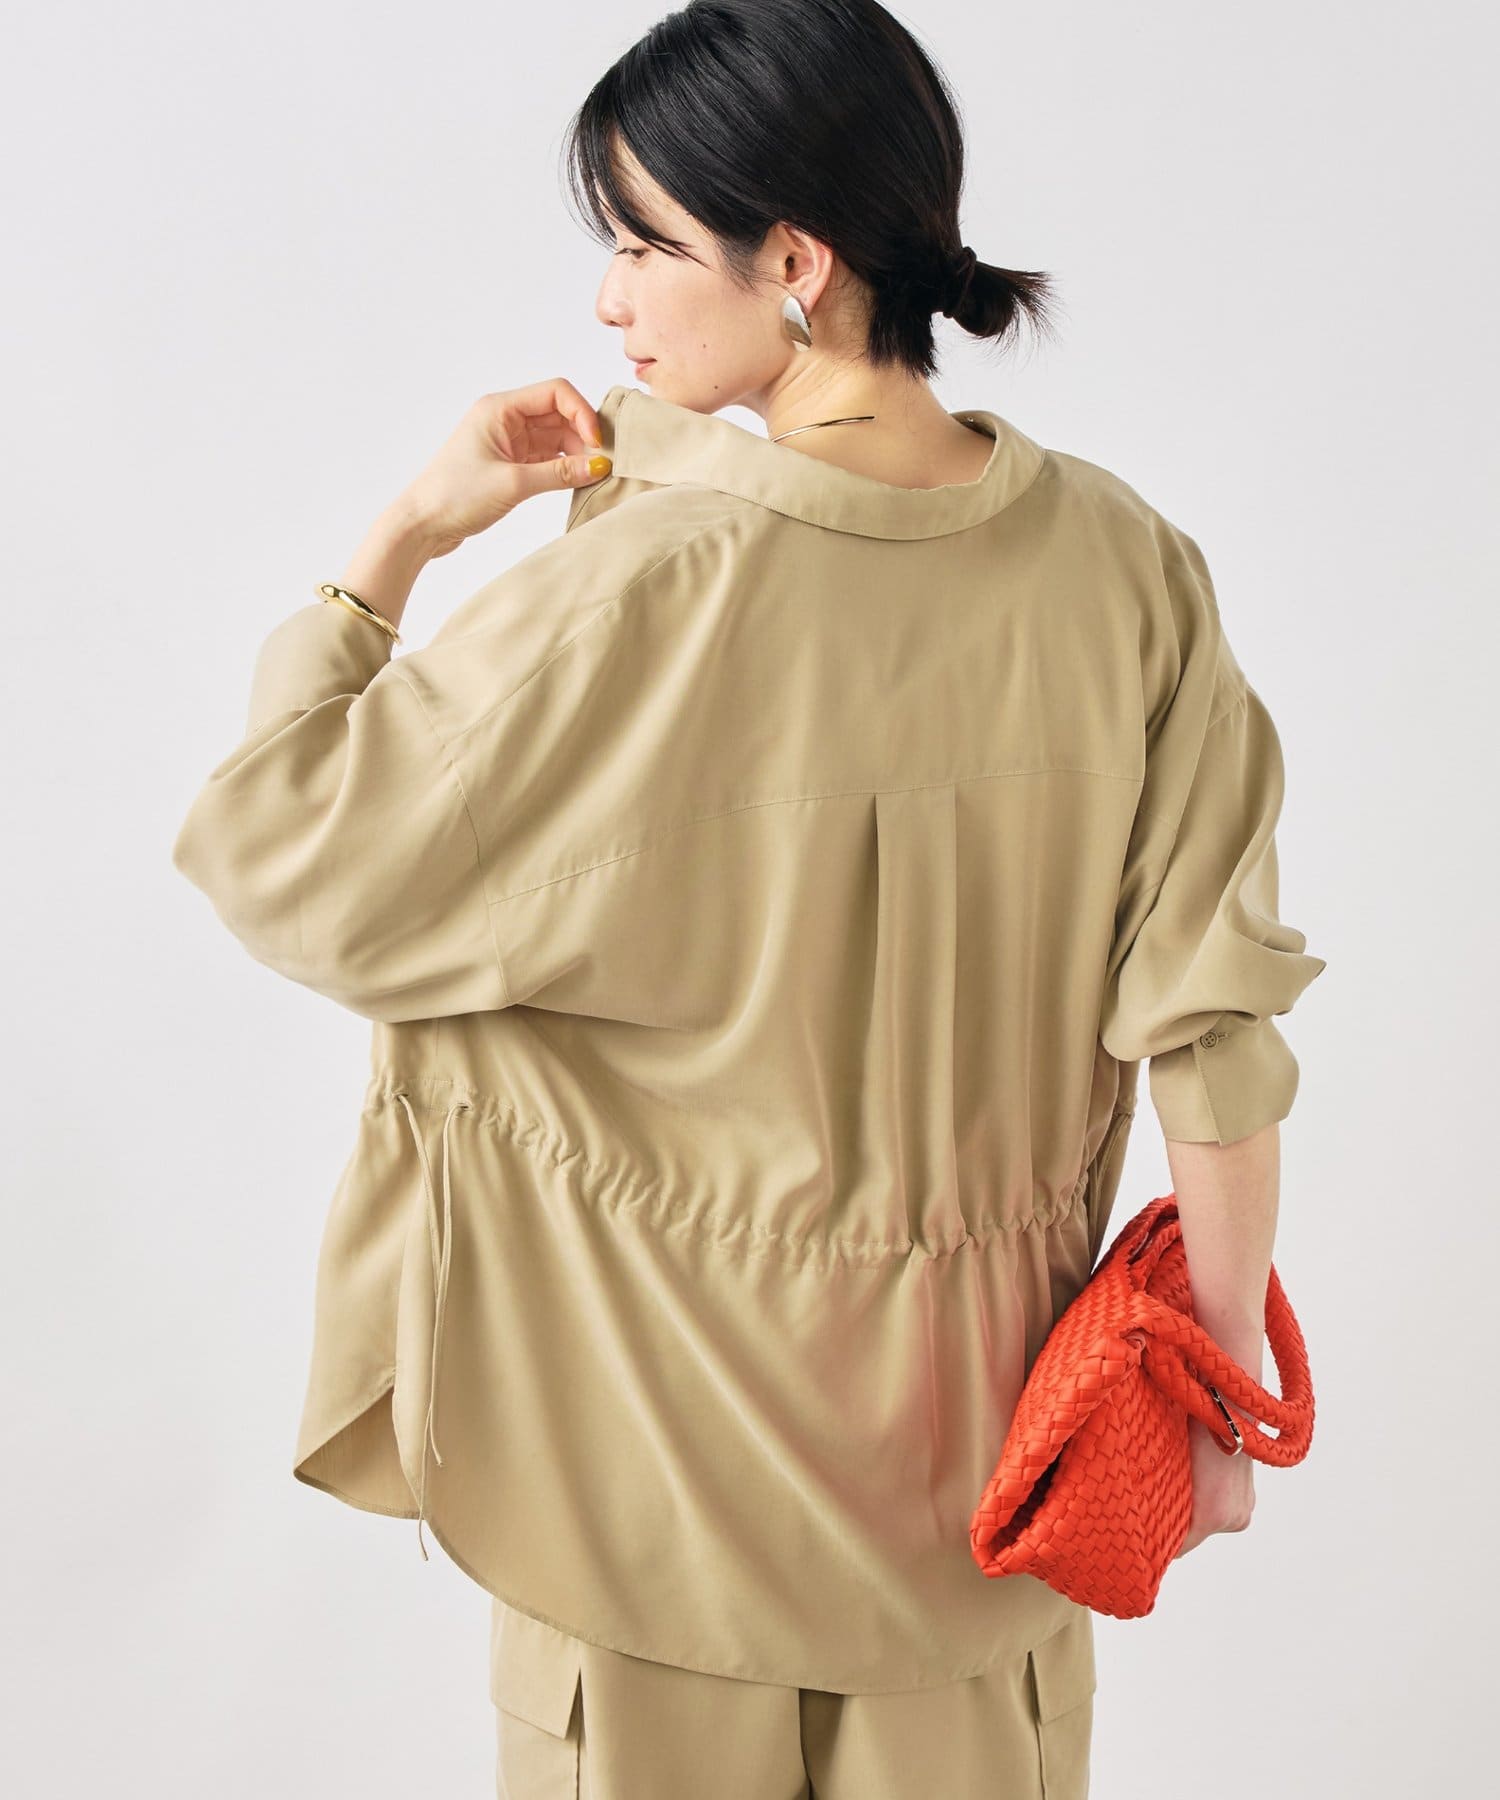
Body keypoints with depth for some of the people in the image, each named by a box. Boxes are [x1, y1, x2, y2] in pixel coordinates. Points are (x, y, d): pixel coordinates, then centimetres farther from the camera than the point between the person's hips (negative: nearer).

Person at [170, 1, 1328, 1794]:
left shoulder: (632, 592, -24)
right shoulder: (1122, 563, -11)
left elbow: (277, 850, -14)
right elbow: (1212, 1030, -8)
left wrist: (406, 533, -6)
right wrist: (1222, 1380, 2)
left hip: (668, 1398, -4)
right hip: (976, 1397, 4)